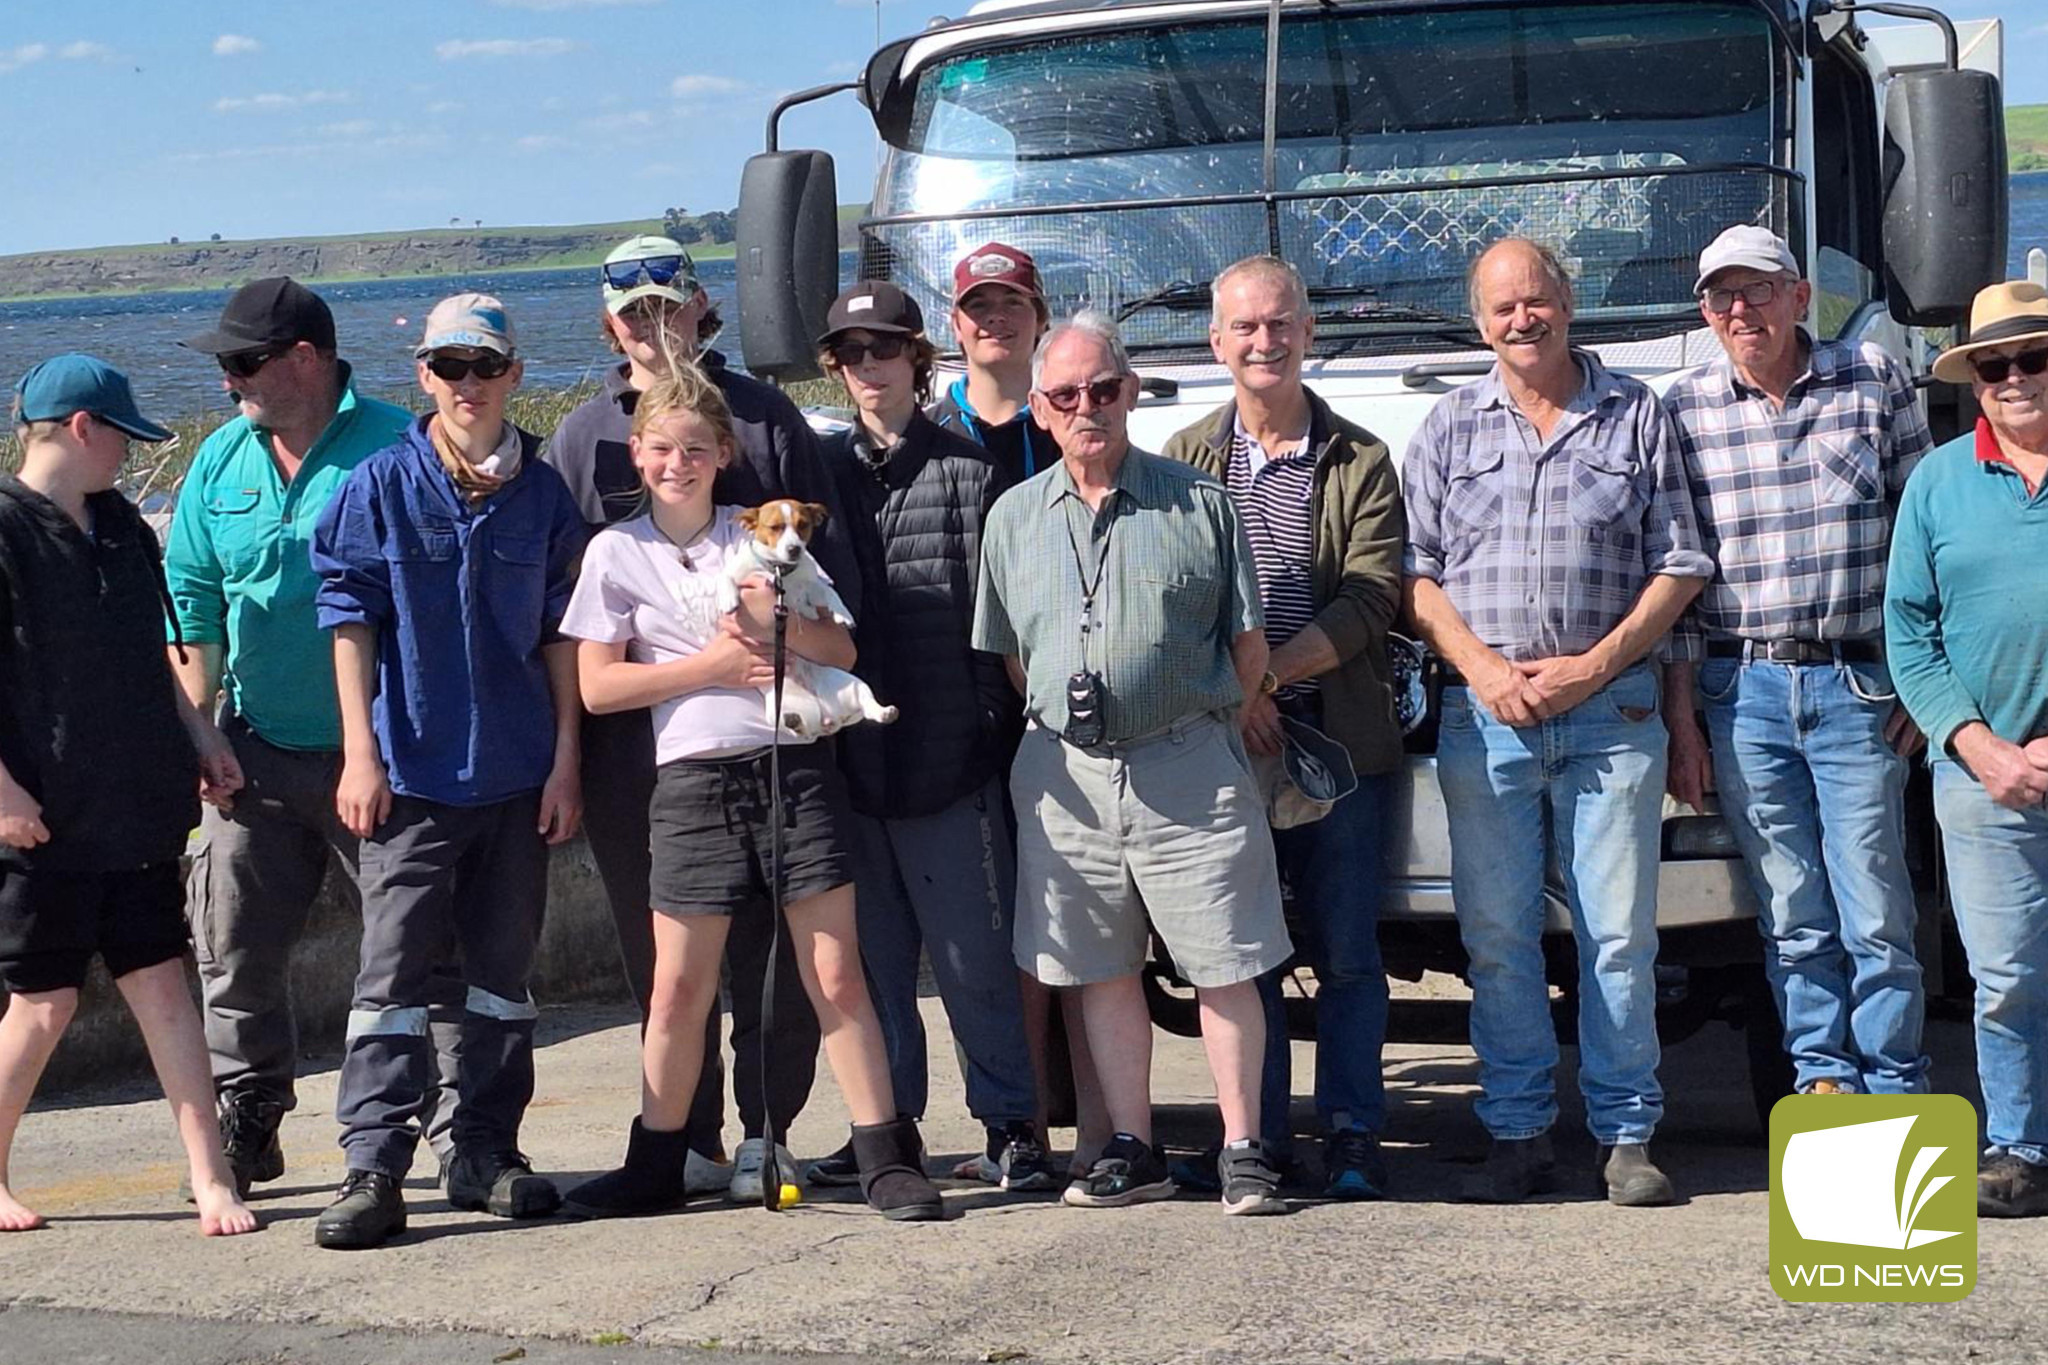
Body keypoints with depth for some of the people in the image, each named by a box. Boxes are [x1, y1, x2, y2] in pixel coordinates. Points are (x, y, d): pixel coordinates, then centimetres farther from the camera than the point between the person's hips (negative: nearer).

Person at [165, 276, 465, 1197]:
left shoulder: (396, 447, -8)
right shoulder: (223, 460, 8)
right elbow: (191, 605, 12)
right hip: (255, 752, 5)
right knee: (237, 951, 8)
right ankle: (243, 1128, 22)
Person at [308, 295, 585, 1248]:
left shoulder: (542, 492, 6)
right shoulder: (381, 486, 0)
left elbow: (559, 633, 8)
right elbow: (350, 619, 0)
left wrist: (565, 760, 4)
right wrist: (361, 752, -6)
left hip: (517, 775, 3)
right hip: (412, 770, -3)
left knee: (505, 970, 9)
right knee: (393, 971, -6)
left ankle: (487, 1153, 18)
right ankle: (372, 1169, -5)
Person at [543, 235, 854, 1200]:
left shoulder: (765, 417, 8)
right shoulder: (580, 441, 12)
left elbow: (829, 558, 7)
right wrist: (565, 743, 4)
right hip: (634, 740, 2)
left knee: (774, 943, -1)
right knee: (662, 951, 6)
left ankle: (766, 1130, 8)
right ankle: (691, 1141, 14)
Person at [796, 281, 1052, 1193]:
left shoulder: (969, 471, 1)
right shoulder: (819, 471, 11)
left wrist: (995, 730, -8)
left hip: (952, 763, -4)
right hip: (850, 764, 4)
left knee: (974, 953, -1)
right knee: (871, 956, 10)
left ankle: (1009, 1126, 9)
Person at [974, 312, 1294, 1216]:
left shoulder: (1199, 504, 1)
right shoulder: (1014, 518, 10)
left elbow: (1249, 648, 5)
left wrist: (1200, 729, 6)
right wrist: (1063, 728, 10)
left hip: (1188, 770, -3)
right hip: (1065, 776, 3)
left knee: (1223, 968, -2)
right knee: (1103, 971, 8)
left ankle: (1242, 1151, 6)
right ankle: (1132, 1151, 18)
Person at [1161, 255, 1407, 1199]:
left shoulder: (1360, 462, 7)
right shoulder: (1185, 460, 11)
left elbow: (1370, 599, -3)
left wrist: (1269, 674, -13)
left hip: (1341, 738, -1)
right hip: (1218, 743, 1)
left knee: (1347, 951, 0)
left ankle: (1351, 1136, 7)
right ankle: (1254, 1141, 9)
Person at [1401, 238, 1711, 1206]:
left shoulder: (1635, 417, 8)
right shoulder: (1451, 426, 12)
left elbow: (1679, 565, 5)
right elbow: (1413, 573, 8)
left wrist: (1595, 665, -6)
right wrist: (1482, 666, -7)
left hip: (1610, 706, -1)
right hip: (1483, 714, 1)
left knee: (1619, 932, -1)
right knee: (1495, 934, 2)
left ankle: (1627, 1136, 6)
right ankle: (1517, 1134, 10)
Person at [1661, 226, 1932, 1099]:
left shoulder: (1874, 381, 4)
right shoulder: (1684, 411, 6)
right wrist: (1678, 719, 3)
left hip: (1859, 689, -1)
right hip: (1741, 691, 1)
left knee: (1877, 916, -1)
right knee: (1792, 915, 5)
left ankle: (1894, 1089, 11)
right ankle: (1823, 1075, 18)